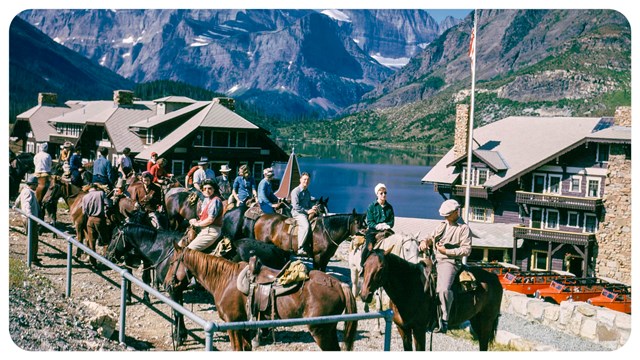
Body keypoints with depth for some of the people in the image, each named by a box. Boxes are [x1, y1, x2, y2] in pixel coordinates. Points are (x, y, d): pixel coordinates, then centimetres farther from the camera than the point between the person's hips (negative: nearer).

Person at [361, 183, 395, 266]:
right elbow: (369, 222, -2)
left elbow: (392, 222, 9)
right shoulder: (371, 206, 3)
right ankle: (363, 265, -17)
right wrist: (377, 226, -19)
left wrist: (386, 225, -12)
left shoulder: (389, 207, 12)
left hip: (385, 231, 3)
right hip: (373, 230, -3)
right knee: (369, 246, -25)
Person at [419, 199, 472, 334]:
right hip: (435, 260, 7)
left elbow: (467, 250, -6)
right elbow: (431, 237, 23)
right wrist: (425, 242, -1)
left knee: (443, 289, -30)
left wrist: (447, 251, -12)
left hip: (450, 262, -7)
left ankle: (444, 320, -19)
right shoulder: (442, 226, 20)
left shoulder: (464, 228, 1)